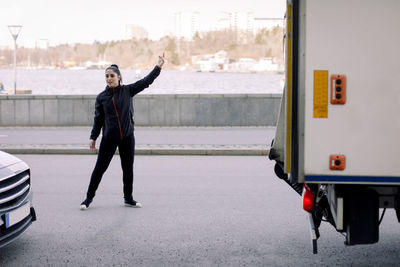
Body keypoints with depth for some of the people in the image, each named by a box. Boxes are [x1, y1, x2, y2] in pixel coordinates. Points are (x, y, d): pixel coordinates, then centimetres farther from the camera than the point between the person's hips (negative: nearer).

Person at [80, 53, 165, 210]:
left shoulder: (127, 91, 2)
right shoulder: (101, 97, 2)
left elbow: (146, 82, -1)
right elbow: (98, 119, 6)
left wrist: (158, 67, -7)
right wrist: (93, 137, 4)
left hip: (127, 137, 1)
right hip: (109, 138, -1)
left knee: (128, 168, 8)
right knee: (100, 168, 1)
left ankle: (128, 198, 22)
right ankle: (89, 197, 13)